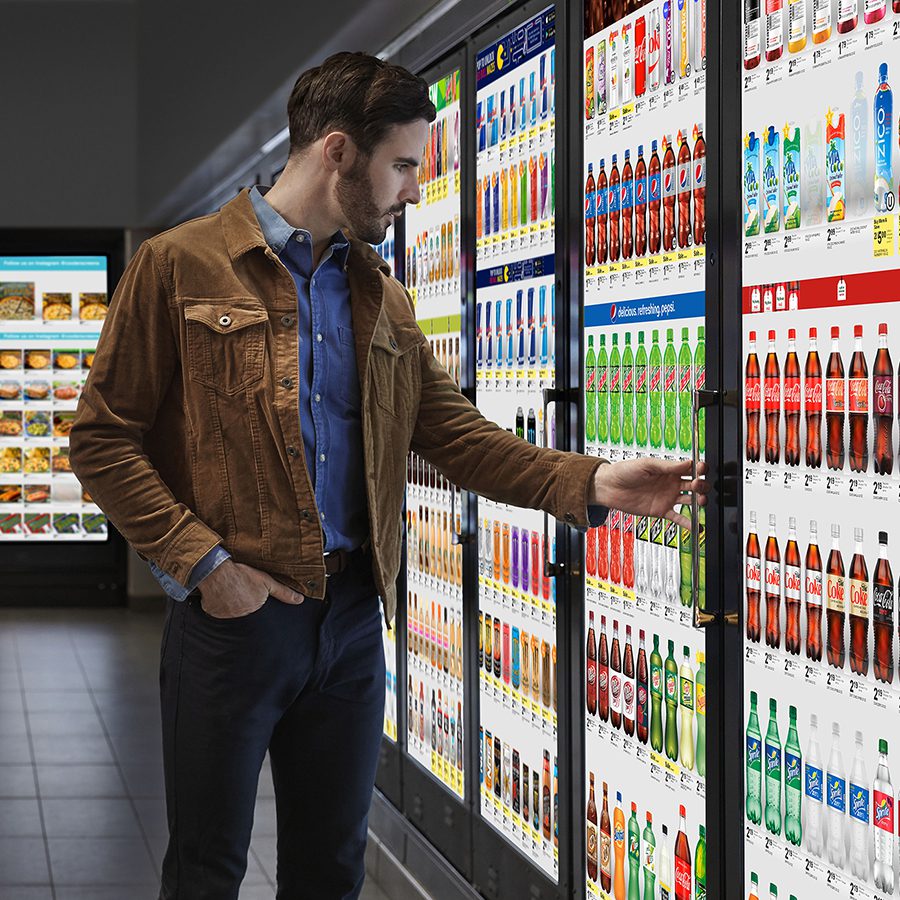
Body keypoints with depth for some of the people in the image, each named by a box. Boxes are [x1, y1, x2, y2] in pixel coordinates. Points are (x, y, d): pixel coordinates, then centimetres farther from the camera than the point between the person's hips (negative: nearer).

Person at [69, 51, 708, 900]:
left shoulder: (380, 294, 13)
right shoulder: (179, 266, -5)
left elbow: (452, 431, 7)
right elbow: (102, 438, -7)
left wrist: (589, 482, -6)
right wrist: (203, 563, -15)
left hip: (352, 611, 5)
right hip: (233, 610, -5)